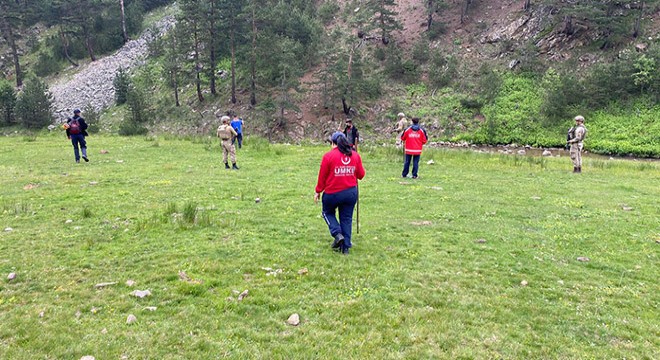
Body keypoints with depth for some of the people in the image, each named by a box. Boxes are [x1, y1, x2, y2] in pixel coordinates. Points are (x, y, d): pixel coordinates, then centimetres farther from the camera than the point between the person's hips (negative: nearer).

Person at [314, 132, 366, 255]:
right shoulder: (355, 155, 2)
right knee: (347, 218, 13)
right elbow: (361, 175, 6)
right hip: (351, 192, 3)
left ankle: (337, 234, 1)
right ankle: (345, 247, 15)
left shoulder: (328, 156, -9)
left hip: (332, 193, -3)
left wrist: (318, 192, 6)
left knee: (328, 213, 21)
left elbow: (322, 176, -5)